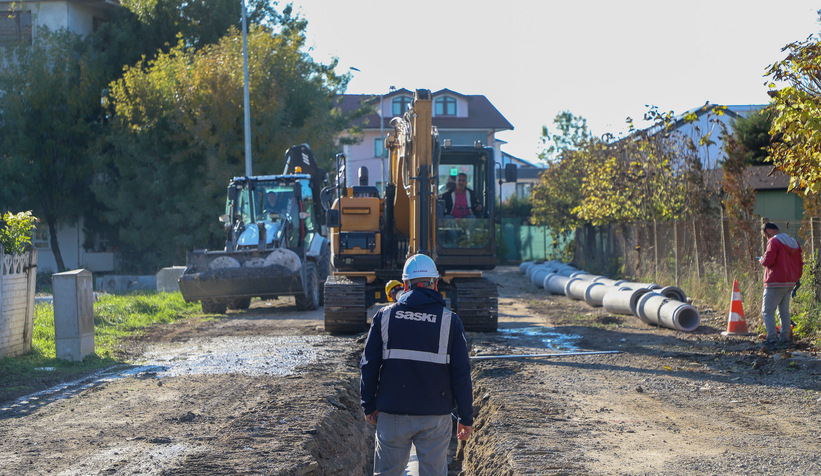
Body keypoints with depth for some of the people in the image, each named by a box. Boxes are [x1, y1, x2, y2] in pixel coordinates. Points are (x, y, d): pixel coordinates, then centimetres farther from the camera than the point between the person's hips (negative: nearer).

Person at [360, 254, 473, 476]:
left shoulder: (385, 316, 1)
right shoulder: (450, 321, -3)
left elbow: (369, 366, 2)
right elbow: (461, 375, -3)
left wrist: (369, 406, 12)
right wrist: (466, 418, 4)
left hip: (392, 414, 1)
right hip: (435, 417, -1)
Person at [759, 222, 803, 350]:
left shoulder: (774, 242, -12)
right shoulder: (794, 243, 15)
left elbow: (768, 261, -21)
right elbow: (800, 263, 18)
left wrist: (762, 260, 1)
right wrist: (797, 279, 23)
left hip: (775, 283, -8)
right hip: (790, 283, 8)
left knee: (767, 311, -5)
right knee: (784, 311, 14)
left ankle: (771, 340, -13)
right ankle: (785, 339, 13)